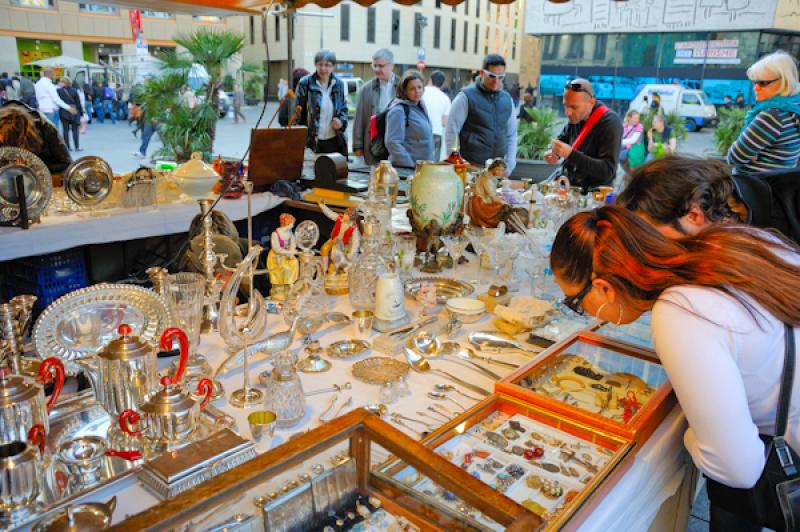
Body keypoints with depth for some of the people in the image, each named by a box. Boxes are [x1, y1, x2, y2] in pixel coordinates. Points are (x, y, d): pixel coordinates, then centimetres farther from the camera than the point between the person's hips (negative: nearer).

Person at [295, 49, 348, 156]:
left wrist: (342, 121, -4)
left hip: (335, 142, 4)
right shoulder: (305, 83, -3)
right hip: (314, 142, -4)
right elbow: (298, 112, -2)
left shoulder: (338, 84, 8)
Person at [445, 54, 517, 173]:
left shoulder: (507, 99, 12)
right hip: (470, 168, -4)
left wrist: (509, 166, 8)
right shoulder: (466, 97, -3)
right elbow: (451, 133, -5)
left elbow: (511, 135, 18)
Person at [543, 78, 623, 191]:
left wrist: (571, 154, -30)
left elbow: (608, 170, -23)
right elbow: (562, 138, 21)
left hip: (594, 191, -7)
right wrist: (554, 152, -4)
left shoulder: (610, 122, -17)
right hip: (569, 184, 7)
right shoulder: (575, 117, 2)